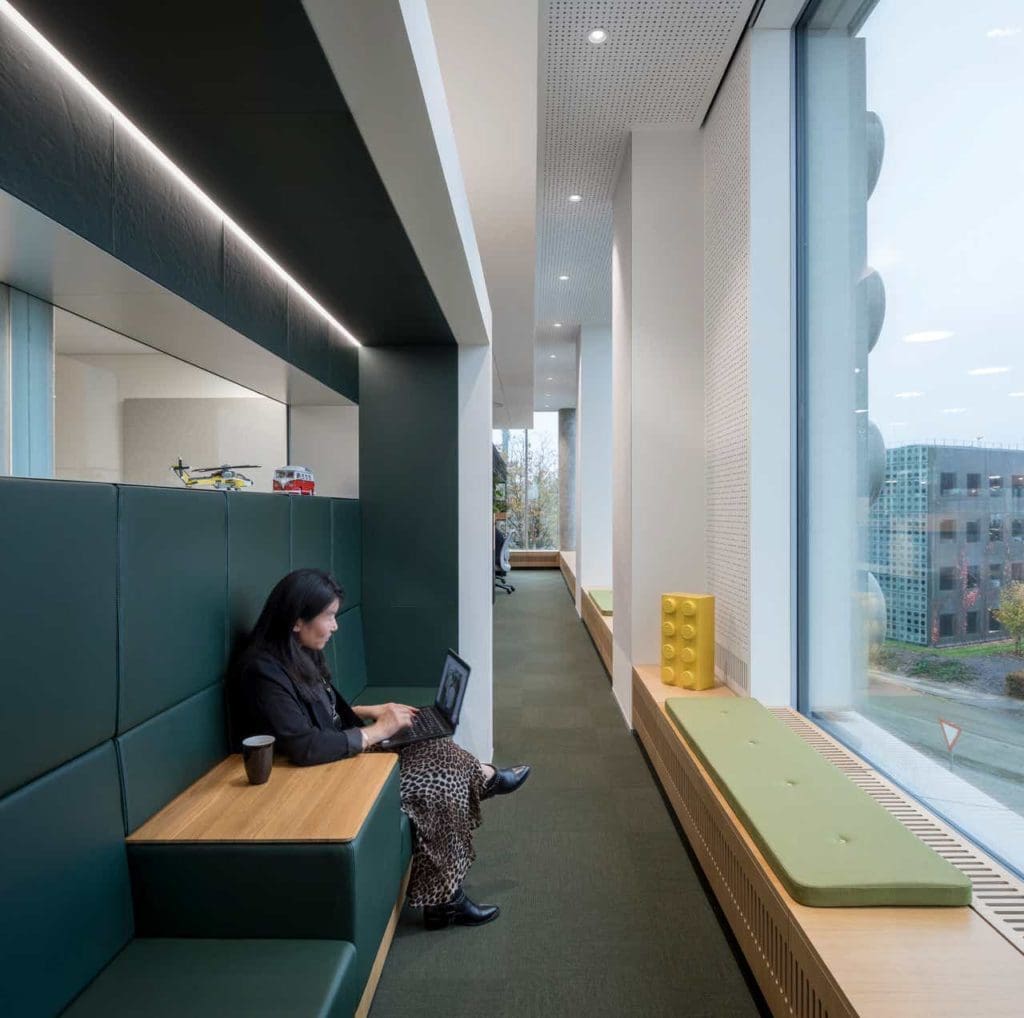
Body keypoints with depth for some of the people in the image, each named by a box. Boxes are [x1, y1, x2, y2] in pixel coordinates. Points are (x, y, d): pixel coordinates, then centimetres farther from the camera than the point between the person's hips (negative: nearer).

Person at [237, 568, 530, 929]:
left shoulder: (297, 654, 3)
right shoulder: (263, 670, -26)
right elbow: (304, 747, -34)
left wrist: (370, 711, 6)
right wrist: (376, 731, -24)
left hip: (342, 758, 9)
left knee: (438, 753, -4)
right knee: (437, 784, -10)